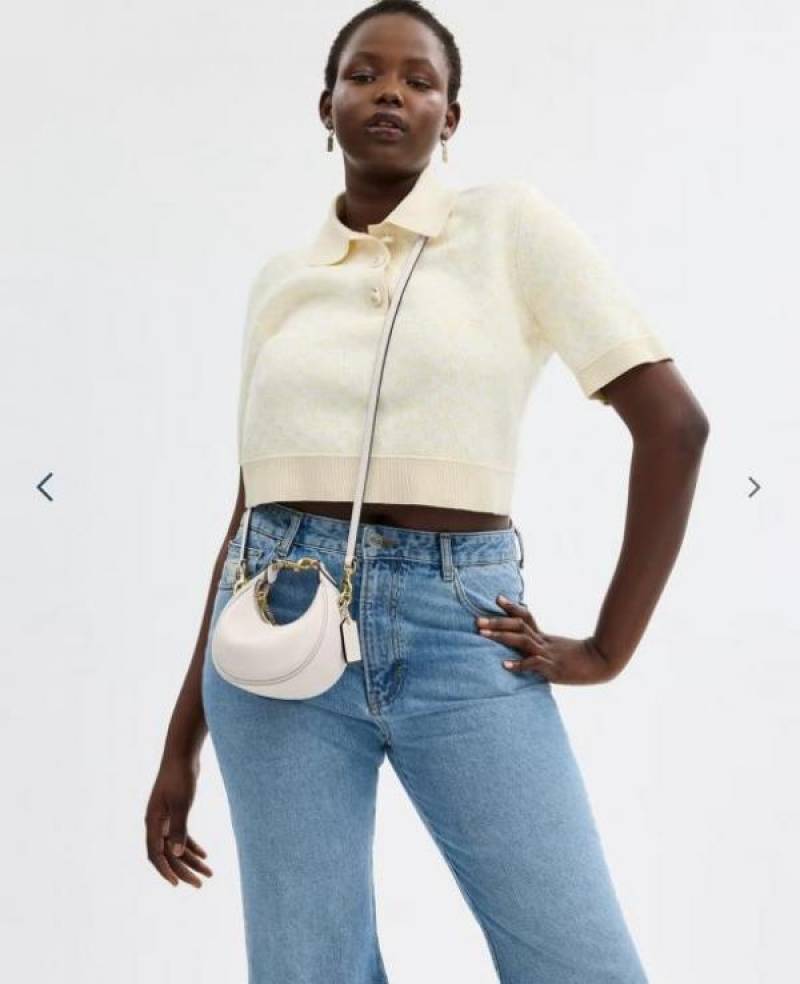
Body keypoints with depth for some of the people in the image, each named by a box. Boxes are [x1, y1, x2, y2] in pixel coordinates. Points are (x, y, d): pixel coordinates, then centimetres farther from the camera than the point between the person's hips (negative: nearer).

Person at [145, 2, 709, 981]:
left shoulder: (510, 222, 2)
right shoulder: (280, 278, 12)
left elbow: (673, 421, -2)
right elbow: (253, 502, 15)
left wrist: (606, 648, -5)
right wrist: (183, 736, 14)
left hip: (463, 636, -2)